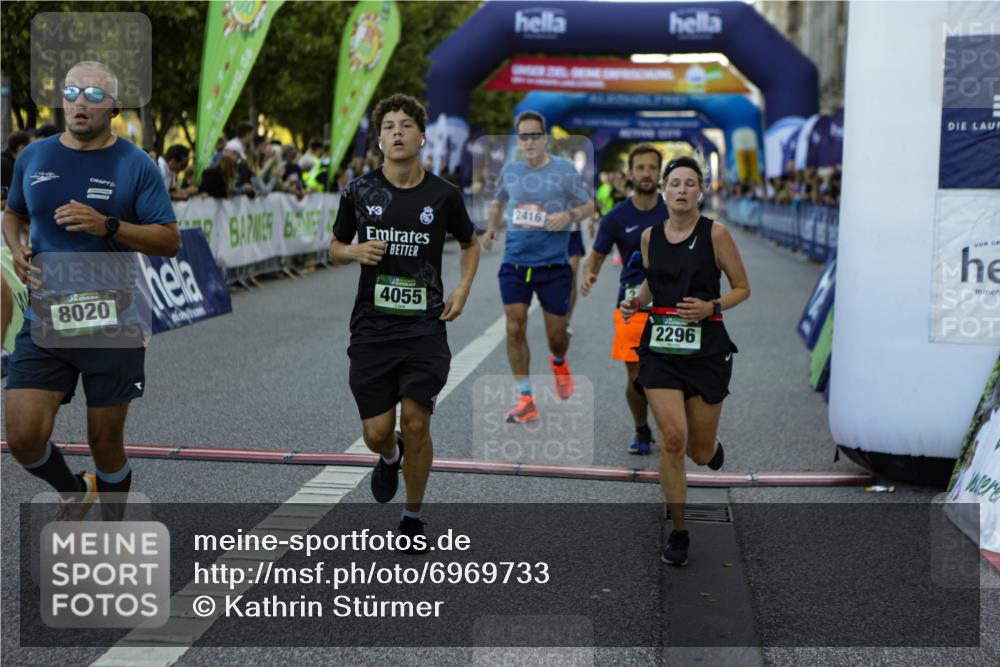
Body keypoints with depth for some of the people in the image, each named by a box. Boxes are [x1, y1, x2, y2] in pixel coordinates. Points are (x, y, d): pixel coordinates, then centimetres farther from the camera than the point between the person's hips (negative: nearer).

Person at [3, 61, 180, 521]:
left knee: (106, 443, 6)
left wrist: (108, 226, -22)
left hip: (112, 326, -2)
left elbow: (170, 241, -8)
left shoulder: (136, 165, -4)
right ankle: (75, 491, 25)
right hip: (45, 323, 3)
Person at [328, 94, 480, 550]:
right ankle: (390, 457, 40)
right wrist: (355, 251, -9)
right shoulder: (359, 192, 1)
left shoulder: (443, 195, 0)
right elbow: (335, 248, 14)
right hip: (371, 328, 1)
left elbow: (470, 243, 18)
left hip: (425, 328, -1)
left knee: (416, 423, -4)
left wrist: (462, 290, 3)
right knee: (376, 433, 0)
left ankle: (413, 517, 18)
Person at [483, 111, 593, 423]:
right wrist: (491, 227, 5)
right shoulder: (509, 170, 6)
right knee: (515, 328, -7)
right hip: (515, 261, 2)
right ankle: (525, 400, 3)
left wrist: (568, 215, -17)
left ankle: (559, 363, 44)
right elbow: (498, 201, 23)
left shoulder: (565, 169, -4)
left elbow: (589, 204, 3)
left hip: (554, 263, -2)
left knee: (556, 334, 5)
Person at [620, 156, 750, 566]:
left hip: (706, 348, -2)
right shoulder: (650, 236, 5)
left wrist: (711, 307, -17)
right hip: (660, 347, 2)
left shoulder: (715, 233, -6)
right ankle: (678, 533, 4)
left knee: (700, 452, 6)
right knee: (672, 440, -13)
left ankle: (710, 445, 47)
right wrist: (636, 303, 3)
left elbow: (742, 288, 1)